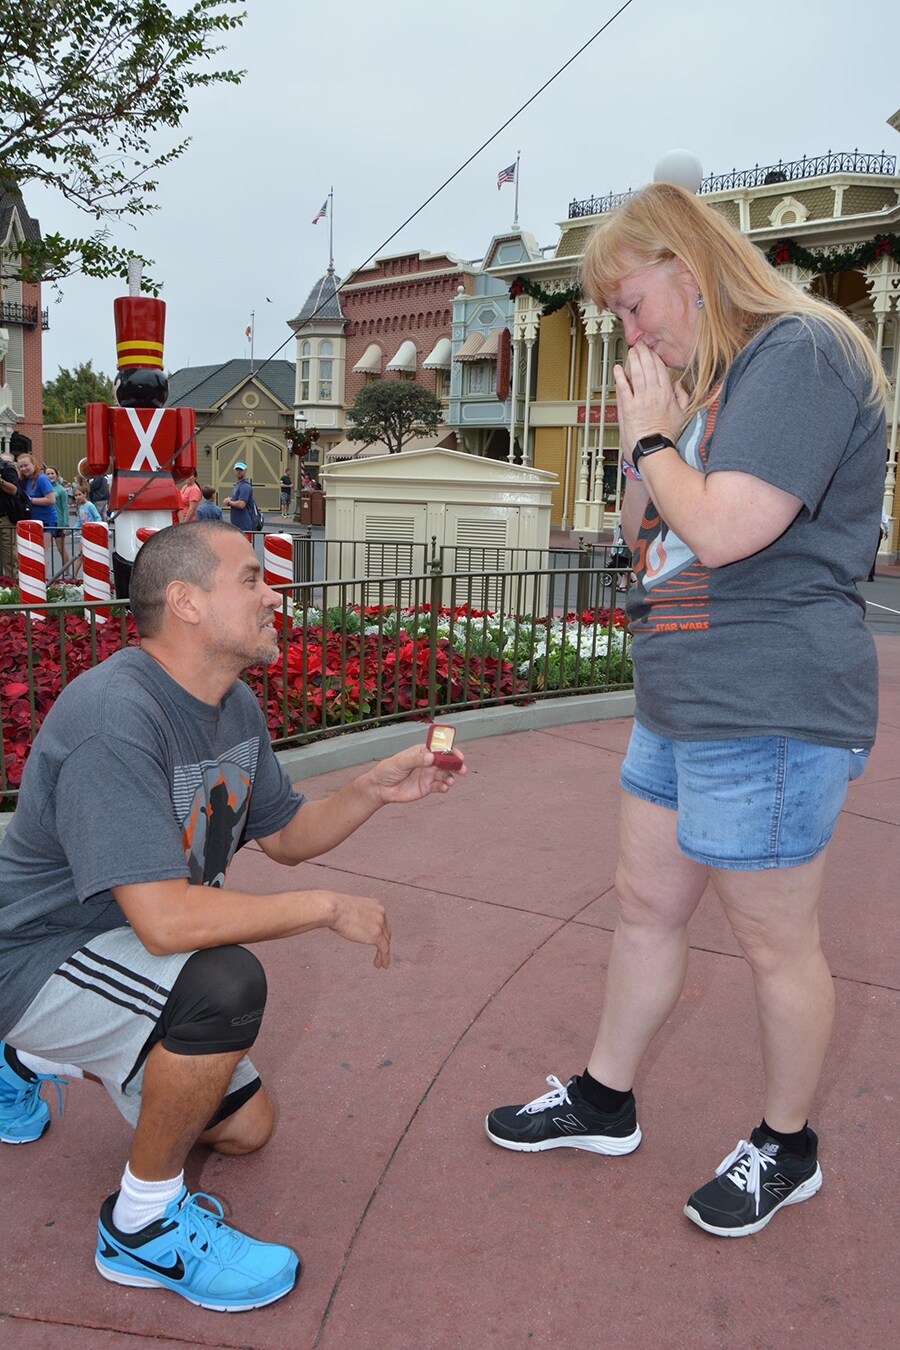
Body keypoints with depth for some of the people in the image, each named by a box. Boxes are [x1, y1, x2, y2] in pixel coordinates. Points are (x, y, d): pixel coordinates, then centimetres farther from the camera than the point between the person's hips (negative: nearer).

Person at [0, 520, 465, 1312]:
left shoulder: (236, 707, -2)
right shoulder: (115, 719, -32)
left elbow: (286, 835, 8)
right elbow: (164, 919, -39)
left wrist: (374, 790, -10)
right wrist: (330, 908, -28)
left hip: (129, 954, 9)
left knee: (246, 1130, 18)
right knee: (227, 981, -36)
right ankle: (144, 1223, -10)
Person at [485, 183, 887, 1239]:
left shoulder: (800, 352, -14)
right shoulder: (713, 381, 15)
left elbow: (725, 529, -25)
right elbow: (645, 535, 18)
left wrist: (653, 437, -9)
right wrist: (643, 439, 2)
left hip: (769, 713, -10)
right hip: (682, 705, 10)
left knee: (774, 941, 7)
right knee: (646, 904, 18)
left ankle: (786, 1146, 30)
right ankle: (604, 1100, 36)